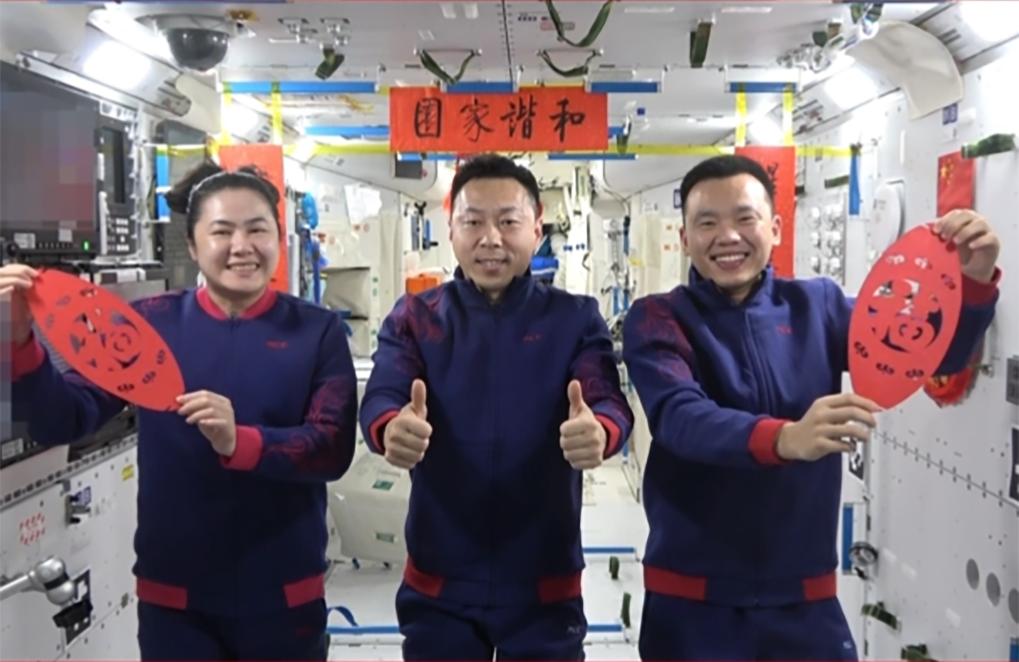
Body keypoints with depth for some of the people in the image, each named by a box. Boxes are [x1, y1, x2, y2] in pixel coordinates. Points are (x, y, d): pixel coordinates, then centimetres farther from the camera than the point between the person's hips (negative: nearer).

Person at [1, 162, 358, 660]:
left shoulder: (317, 331, -4)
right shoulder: (149, 323, -2)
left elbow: (334, 449, -12)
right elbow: (62, 423, -7)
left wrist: (239, 441, -28)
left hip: (285, 594, 0)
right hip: (173, 595, 0)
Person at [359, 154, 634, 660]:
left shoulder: (576, 318, -1)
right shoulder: (413, 318, 1)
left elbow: (608, 400, -16)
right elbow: (380, 397, -15)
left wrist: (598, 430, -41)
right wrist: (391, 428, -40)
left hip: (544, 584, 0)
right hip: (438, 584, 1)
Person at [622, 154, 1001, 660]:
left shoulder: (817, 305, 3)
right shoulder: (657, 320, -7)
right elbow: (680, 416, -25)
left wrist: (974, 280, -23)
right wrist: (784, 438, -43)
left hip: (806, 593, 3)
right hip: (693, 598, -2)